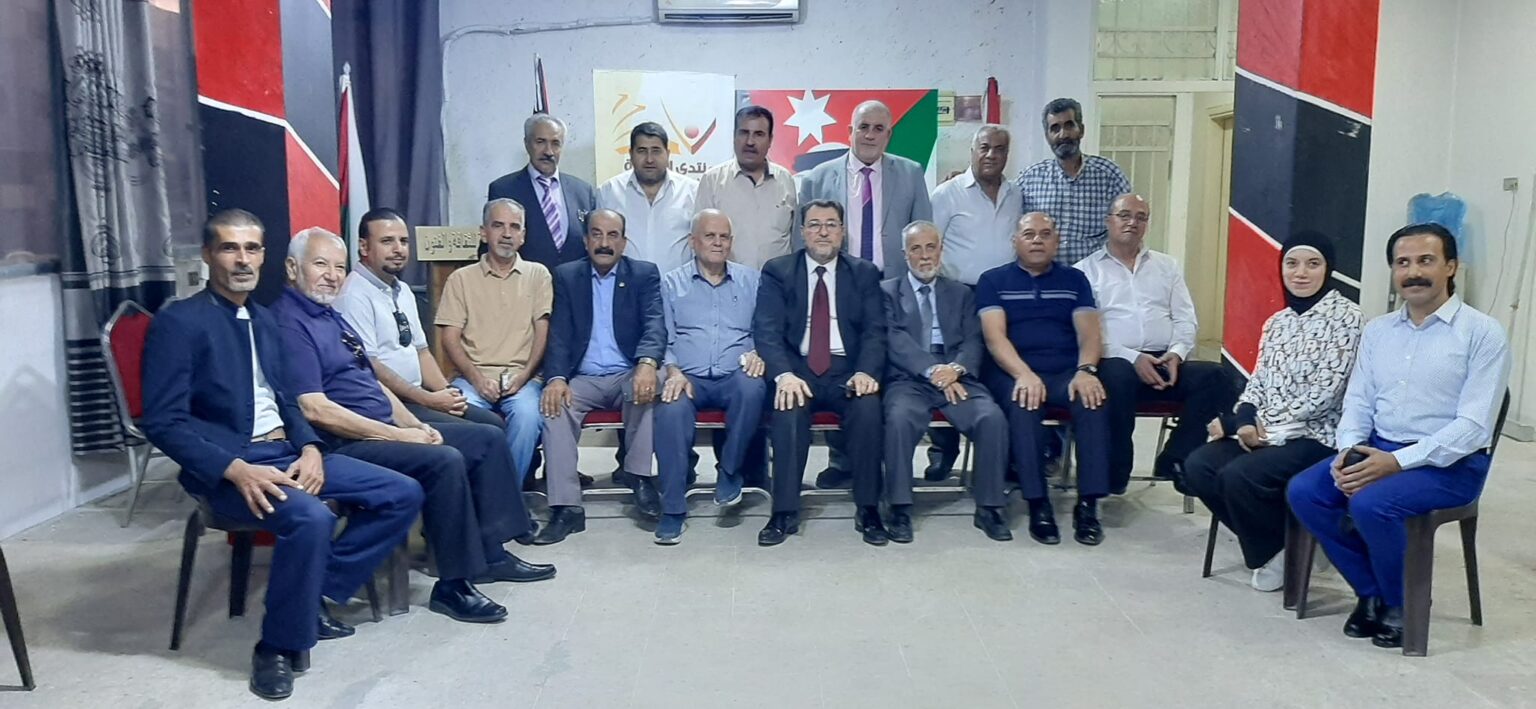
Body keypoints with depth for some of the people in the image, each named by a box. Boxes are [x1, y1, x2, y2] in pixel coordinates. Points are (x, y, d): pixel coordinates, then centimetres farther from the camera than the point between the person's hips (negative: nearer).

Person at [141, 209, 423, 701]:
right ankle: (279, 646, -14)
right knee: (310, 518, -36)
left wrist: (309, 447, -2)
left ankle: (316, 595, 5)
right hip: (226, 464, -8)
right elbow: (163, 423, -14)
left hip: (284, 452, 8)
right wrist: (237, 469, -24)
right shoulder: (178, 322, -8)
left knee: (402, 494, -3)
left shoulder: (263, 319, 16)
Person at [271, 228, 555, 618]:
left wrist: (415, 425, 4)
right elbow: (315, 410, -21)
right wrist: (397, 435, -18)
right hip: (346, 445, -10)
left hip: (384, 430, 10)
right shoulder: (288, 324, -13)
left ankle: (491, 555, 10)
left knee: (487, 437, 6)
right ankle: (453, 584, -17)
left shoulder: (331, 315, 17)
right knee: (444, 460, -30)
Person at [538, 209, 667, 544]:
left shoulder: (645, 274, 7)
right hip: (583, 379, 2)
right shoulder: (566, 276, 11)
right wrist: (556, 378, -19)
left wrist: (647, 363, -30)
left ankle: (640, 475, -20)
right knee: (554, 406, -28)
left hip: (628, 375, -1)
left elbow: (655, 325, -8)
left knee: (650, 384, -34)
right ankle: (567, 508, -26)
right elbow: (559, 334, 2)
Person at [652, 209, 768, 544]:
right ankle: (672, 508, -24)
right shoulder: (671, 282, 14)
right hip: (687, 377, -1)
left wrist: (759, 352, -10)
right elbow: (663, 336, 6)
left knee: (753, 388, -35)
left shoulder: (750, 280, 17)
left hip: (734, 377, 1)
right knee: (671, 409, -34)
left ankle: (730, 471, -12)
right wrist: (673, 371, -12)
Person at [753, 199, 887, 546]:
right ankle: (785, 513, -21)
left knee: (869, 407, -30)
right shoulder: (777, 271, 7)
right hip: (798, 369, -1)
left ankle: (868, 510, -16)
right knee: (789, 407, -32)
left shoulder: (864, 273, 11)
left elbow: (875, 331, 2)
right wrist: (784, 374, -23)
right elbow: (767, 331, -4)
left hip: (847, 371, 1)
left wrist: (866, 371, -18)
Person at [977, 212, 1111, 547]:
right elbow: (995, 336, -5)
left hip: (1068, 372, 2)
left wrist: (1086, 370, -17)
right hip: (1013, 372, -2)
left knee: (1093, 402, -30)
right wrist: (1024, 374, -23)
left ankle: (1088, 504, -23)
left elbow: (1088, 332, 5)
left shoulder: (1074, 279, 16)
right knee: (1022, 405, -35)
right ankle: (1038, 504, -26)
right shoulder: (993, 280, 9)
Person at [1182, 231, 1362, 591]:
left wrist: (1249, 423, -16)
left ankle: (1280, 551, 0)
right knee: (1198, 466, -14)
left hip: (1317, 436, -7)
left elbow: (1325, 393, -15)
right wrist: (1246, 421, -10)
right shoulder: (1277, 321, 14)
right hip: (1267, 432, 7)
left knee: (1238, 476, -28)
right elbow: (1257, 382, 12)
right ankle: (1270, 540, 5)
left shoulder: (1346, 316, -8)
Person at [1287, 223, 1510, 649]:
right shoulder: (1377, 330, 12)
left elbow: (1474, 425, -14)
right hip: (1376, 450, 6)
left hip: (1451, 463, -6)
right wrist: (1349, 450, -12)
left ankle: (1401, 603, -2)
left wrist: (1397, 462, -23)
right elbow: (1358, 401, 9)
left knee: (1371, 504, -32)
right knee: (1303, 492, -17)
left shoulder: (1483, 333, -6)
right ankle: (1372, 592, 3)